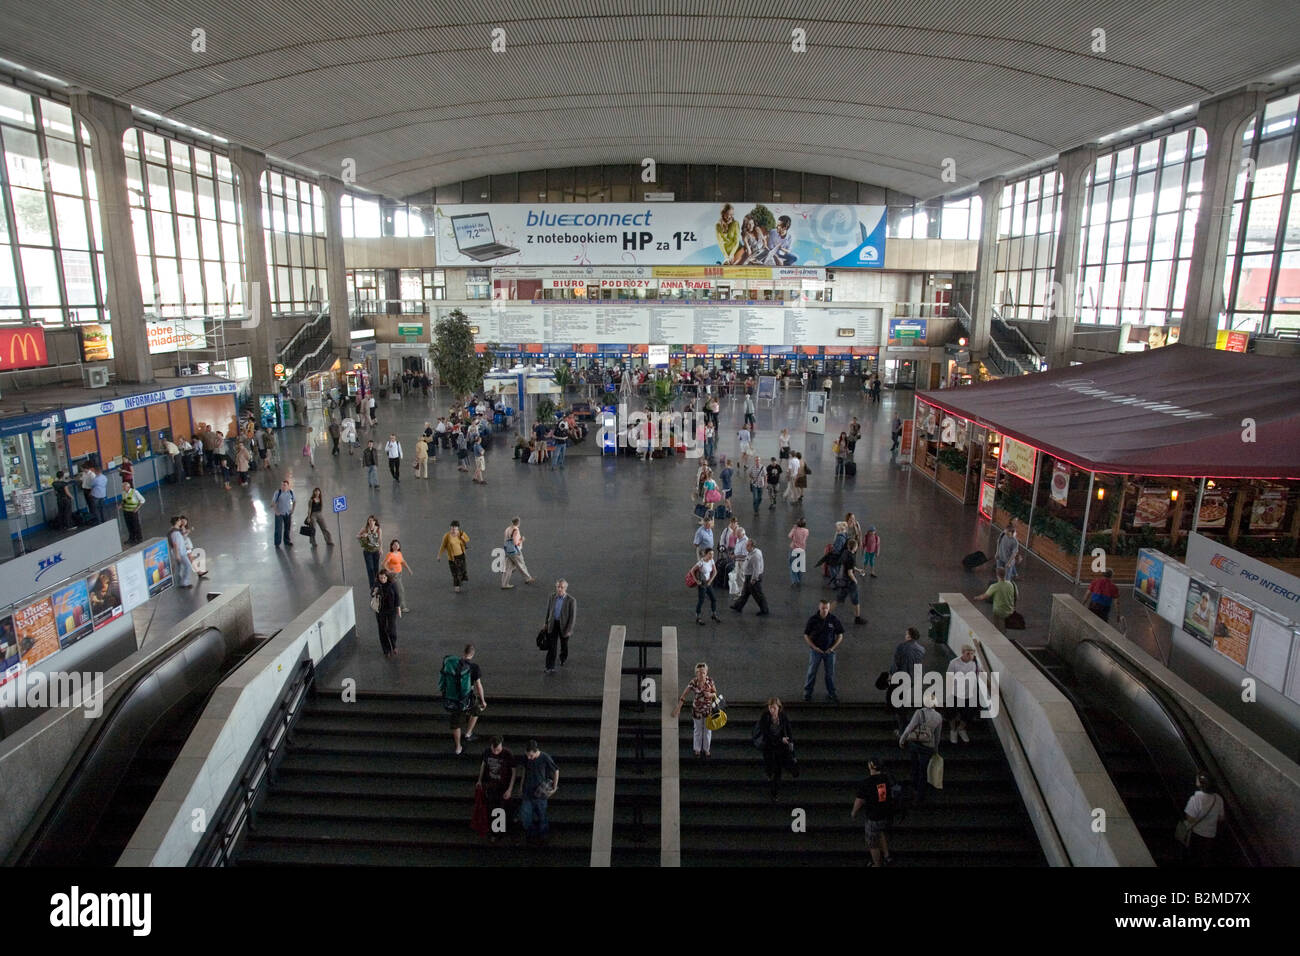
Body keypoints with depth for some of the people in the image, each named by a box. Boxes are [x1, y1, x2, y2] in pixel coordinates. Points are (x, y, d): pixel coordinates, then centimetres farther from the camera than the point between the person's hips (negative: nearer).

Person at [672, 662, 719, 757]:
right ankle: (697, 749, 42)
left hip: (708, 709, 1)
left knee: (707, 729, 19)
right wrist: (678, 708, -28)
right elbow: (683, 695, -22)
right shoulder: (693, 682, -23)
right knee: (697, 730, 19)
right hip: (696, 709, -1)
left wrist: (710, 695, -29)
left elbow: (715, 693, -6)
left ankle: (706, 749, 42)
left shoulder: (710, 681, -19)